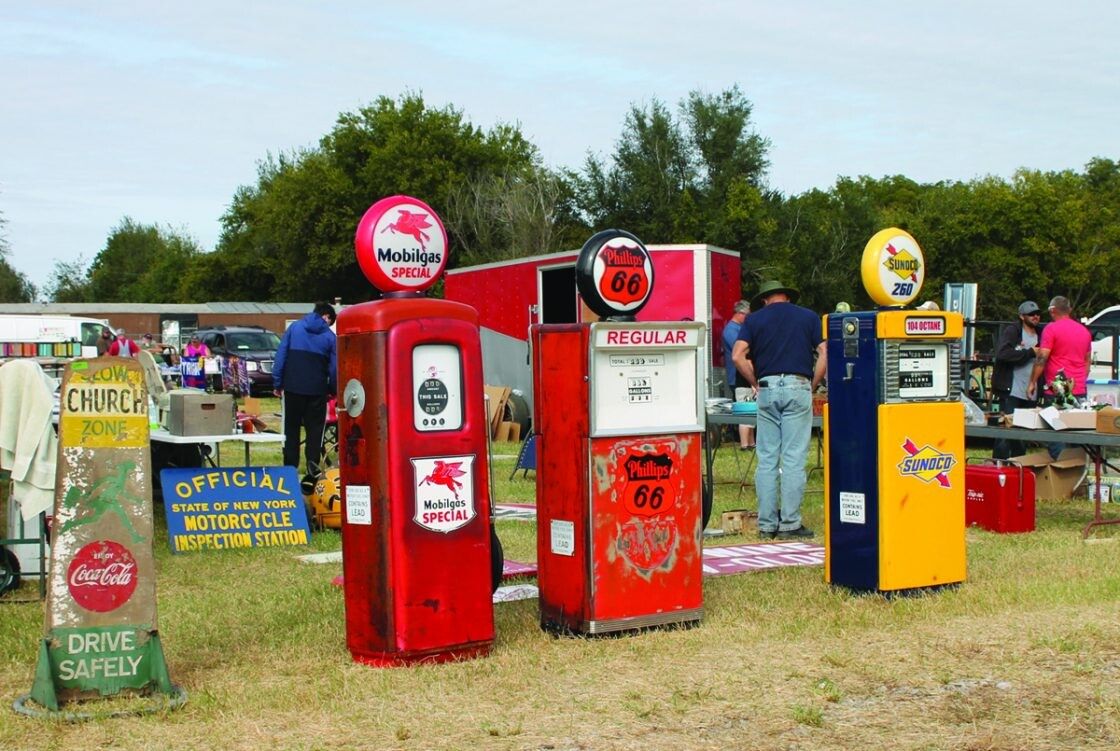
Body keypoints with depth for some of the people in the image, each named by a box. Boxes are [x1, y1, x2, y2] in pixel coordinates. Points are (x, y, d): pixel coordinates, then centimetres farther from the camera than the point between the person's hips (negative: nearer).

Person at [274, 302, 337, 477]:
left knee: (291, 428, 9)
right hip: (317, 389, -1)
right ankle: (313, 468, 2)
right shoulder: (329, 336, 2)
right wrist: (332, 389, 13)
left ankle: (290, 468, 8)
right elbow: (334, 366, 2)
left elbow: (280, 356, 1)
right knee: (315, 429, 7)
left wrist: (277, 383, 3)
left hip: (293, 387, 1)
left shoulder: (294, 327, 5)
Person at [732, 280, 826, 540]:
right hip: (798, 387, -1)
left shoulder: (754, 319, 12)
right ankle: (790, 523, -1)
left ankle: (767, 524, 6)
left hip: (767, 389, 1)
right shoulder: (808, 316, 12)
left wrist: (756, 384, 9)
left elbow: (738, 356, -1)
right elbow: (825, 354, 1)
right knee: (794, 459, -1)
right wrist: (813, 386, 8)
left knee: (767, 460, 4)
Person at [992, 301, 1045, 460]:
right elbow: (1002, 353, -20)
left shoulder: (1041, 334, 13)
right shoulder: (1011, 332, -4)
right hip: (1012, 391, -6)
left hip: (1031, 394, 6)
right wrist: (1030, 352, -13)